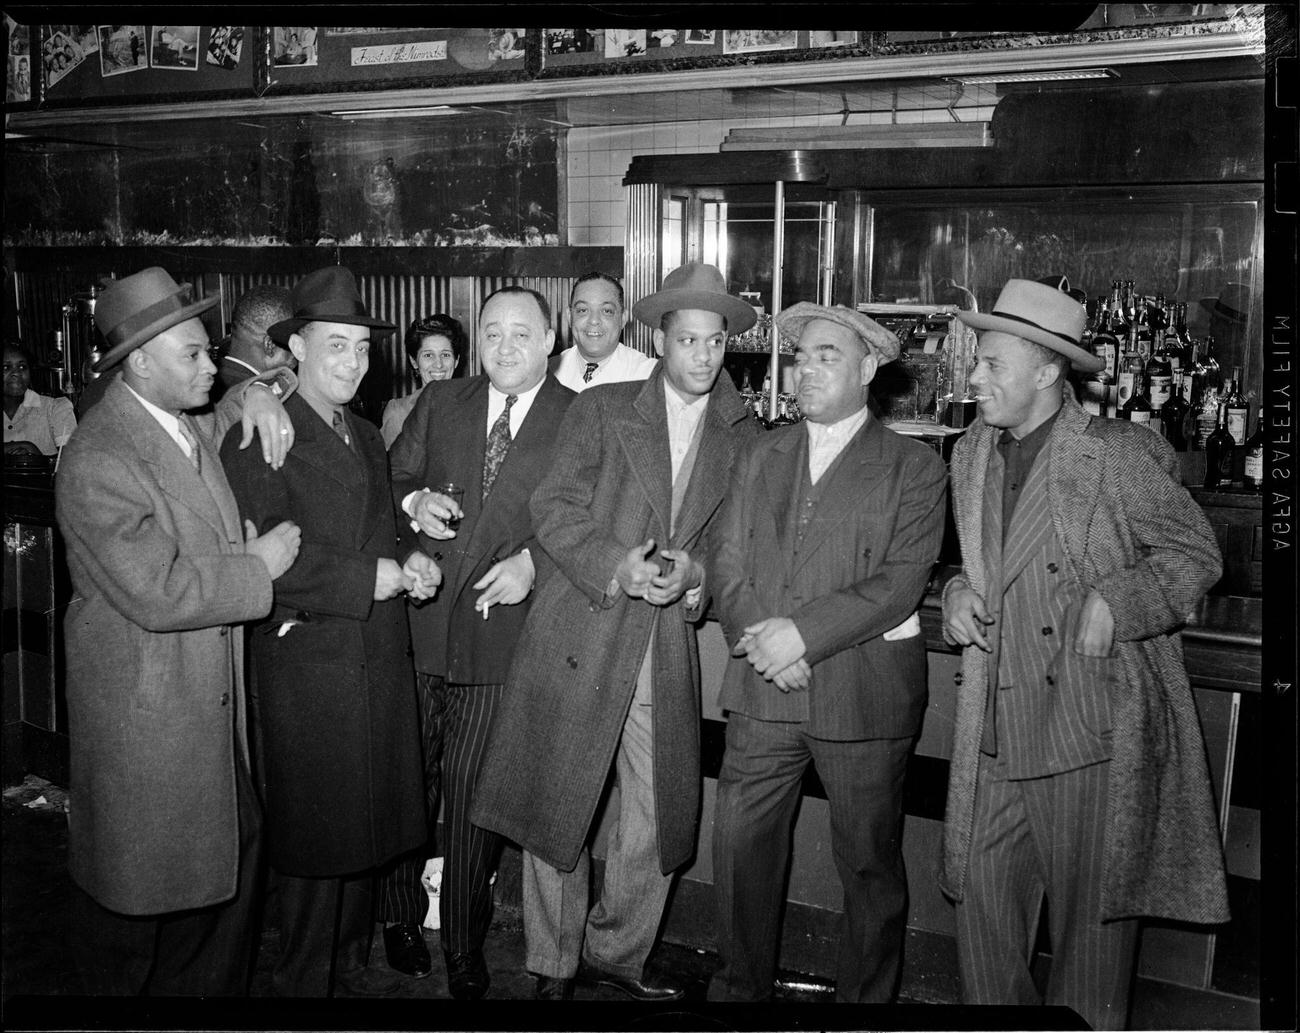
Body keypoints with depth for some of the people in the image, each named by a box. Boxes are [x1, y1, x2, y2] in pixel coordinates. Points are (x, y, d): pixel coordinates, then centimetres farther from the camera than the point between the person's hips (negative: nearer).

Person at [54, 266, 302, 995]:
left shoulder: (190, 428, 5)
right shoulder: (98, 463, -22)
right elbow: (160, 594, -27)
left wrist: (257, 396, 6)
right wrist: (261, 566, -16)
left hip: (214, 702, 8)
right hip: (144, 717, -8)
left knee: (233, 851, 17)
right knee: (137, 891, 9)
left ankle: (217, 985, 35)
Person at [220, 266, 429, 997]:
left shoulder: (367, 438, 16)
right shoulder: (258, 440, -11)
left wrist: (408, 562, 2)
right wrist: (365, 578, -18)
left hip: (378, 658, 7)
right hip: (309, 665, -7)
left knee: (367, 824, 17)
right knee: (316, 833, 4)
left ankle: (353, 957, 35)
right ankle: (304, 979, 23)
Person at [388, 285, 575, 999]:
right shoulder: (438, 404, 11)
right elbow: (392, 475, 14)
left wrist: (532, 560, -15)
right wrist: (413, 501, -7)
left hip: (504, 627, -3)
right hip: (419, 620, 3)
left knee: (470, 789, 2)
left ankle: (463, 949, 19)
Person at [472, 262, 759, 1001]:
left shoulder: (743, 436, 9)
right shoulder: (601, 410, 1)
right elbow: (555, 509, -5)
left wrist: (695, 570, -11)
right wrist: (617, 567, -19)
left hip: (669, 650, 3)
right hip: (580, 639, -2)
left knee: (660, 818, 8)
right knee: (557, 809, 6)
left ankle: (617, 953, 32)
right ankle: (554, 967, 26)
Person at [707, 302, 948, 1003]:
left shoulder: (914, 469, 0)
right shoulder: (760, 458, 13)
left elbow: (901, 581, -11)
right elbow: (728, 566, 7)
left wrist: (803, 633, -19)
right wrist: (761, 640, -11)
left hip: (865, 692, -3)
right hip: (762, 689, 4)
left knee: (869, 860, 8)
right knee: (739, 844, 8)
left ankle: (864, 996, 28)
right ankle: (741, 986, 29)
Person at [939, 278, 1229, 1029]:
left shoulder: (1119, 453, -10)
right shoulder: (971, 454, 10)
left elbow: (1196, 554, -4)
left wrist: (1116, 602, -18)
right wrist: (960, 596, 1)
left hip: (1096, 727, -5)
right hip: (998, 727, 5)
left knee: (1094, 905, 8)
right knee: (982, 889, 9)